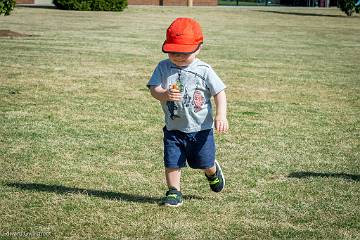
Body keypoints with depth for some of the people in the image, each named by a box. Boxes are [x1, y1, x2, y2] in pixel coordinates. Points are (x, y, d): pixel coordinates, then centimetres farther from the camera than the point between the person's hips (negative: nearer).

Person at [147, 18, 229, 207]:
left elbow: (219, 93, -8)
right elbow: (154, 89, -13)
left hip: (201, 128, -1)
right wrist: (165, 95, -35)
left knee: (205, 163, 13)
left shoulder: (203, 70, -11)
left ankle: (213, 172, 46)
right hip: (174, 128, 1)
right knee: (172, 163, 1)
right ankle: (174, 192, 20)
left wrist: (221, 116, -19)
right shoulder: (163, 67, -6)